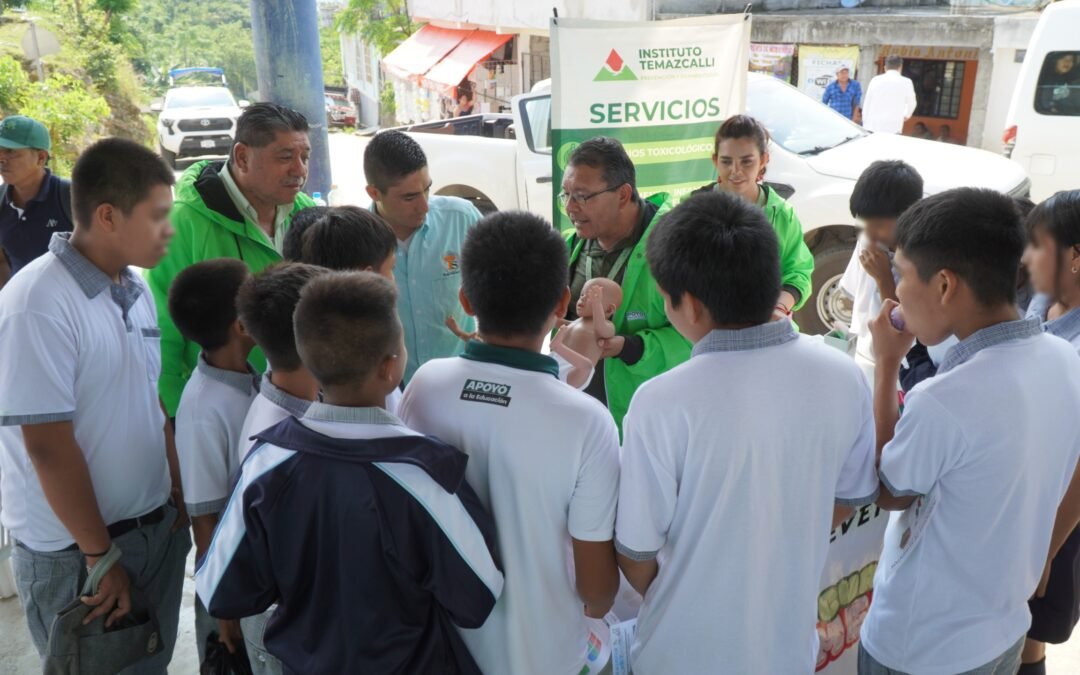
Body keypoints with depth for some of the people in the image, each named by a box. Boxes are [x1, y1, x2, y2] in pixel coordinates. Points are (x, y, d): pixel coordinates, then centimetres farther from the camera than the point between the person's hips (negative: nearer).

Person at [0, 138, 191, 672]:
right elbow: (49, 448, -20)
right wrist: (100, 556, -13)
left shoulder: (136, 290, 3)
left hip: (158, 527, 7)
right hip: (76, 552, -7)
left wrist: (181, 501, 10)